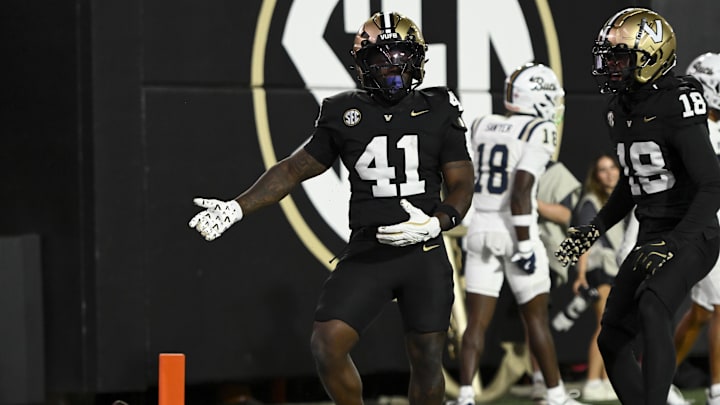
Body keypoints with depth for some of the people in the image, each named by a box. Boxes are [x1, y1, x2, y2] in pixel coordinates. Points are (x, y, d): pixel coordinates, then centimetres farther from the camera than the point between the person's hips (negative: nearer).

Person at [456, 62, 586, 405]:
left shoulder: (482, 126, 7)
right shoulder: (539, 132, -10)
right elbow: (521, 191, -19)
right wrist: (526, 246, -17)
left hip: (481, 229, 4)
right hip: (514, 232, -4)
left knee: (477, 322, 4)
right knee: (536, 318, 9)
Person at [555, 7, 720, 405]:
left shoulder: (675, 108, -19)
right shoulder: (621, 111, 7)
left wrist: (673, 245, -29)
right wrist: (596, 227, 16)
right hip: (652, 238, 9)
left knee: (651, 306, -35)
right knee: (612, 339, 11)